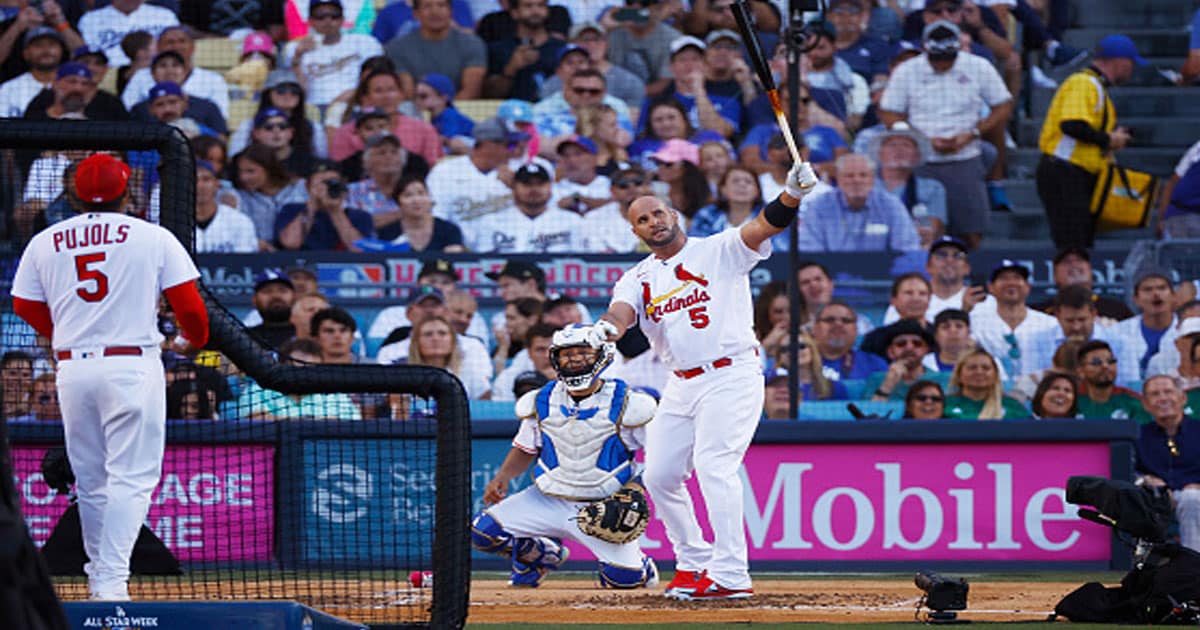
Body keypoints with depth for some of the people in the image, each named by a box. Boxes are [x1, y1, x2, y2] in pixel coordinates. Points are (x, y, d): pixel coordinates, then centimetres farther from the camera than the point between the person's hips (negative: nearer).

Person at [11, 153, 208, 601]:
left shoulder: (44, 243, 6)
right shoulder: (154, 238, -1)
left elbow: (25, 307, 13)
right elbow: (189, 306, -1)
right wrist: (192, 341, 20)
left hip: (72, 367, 3)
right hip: (133, 367, -3)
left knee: (90, 480, 15)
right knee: (131, 477, -5)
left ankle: (100, 576, 23)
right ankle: (112, 580, -17)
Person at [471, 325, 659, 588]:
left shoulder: (624, 404, -8)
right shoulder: (541, 403, 2)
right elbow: (526, 450, 15)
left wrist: (637, 487, -17)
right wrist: (502, 477, -3)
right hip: (549, 502, 3)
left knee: (624, 578, -21)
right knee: (483, 531, -15)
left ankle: (640, 566, 21)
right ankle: (541, 555, 17)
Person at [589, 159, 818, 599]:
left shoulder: (719, 251, 1)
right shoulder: (638, 279, 13)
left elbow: (764, 227, -14)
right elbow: (622, 310, -7)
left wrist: (792, 195, -35)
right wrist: (606, 328, -32)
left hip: (732, 376, -7)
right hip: (681, 386, 7)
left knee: (714, 466, -19)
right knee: (660, 476, 6)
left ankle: (730, 575, -23)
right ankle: (694, 562, 23)